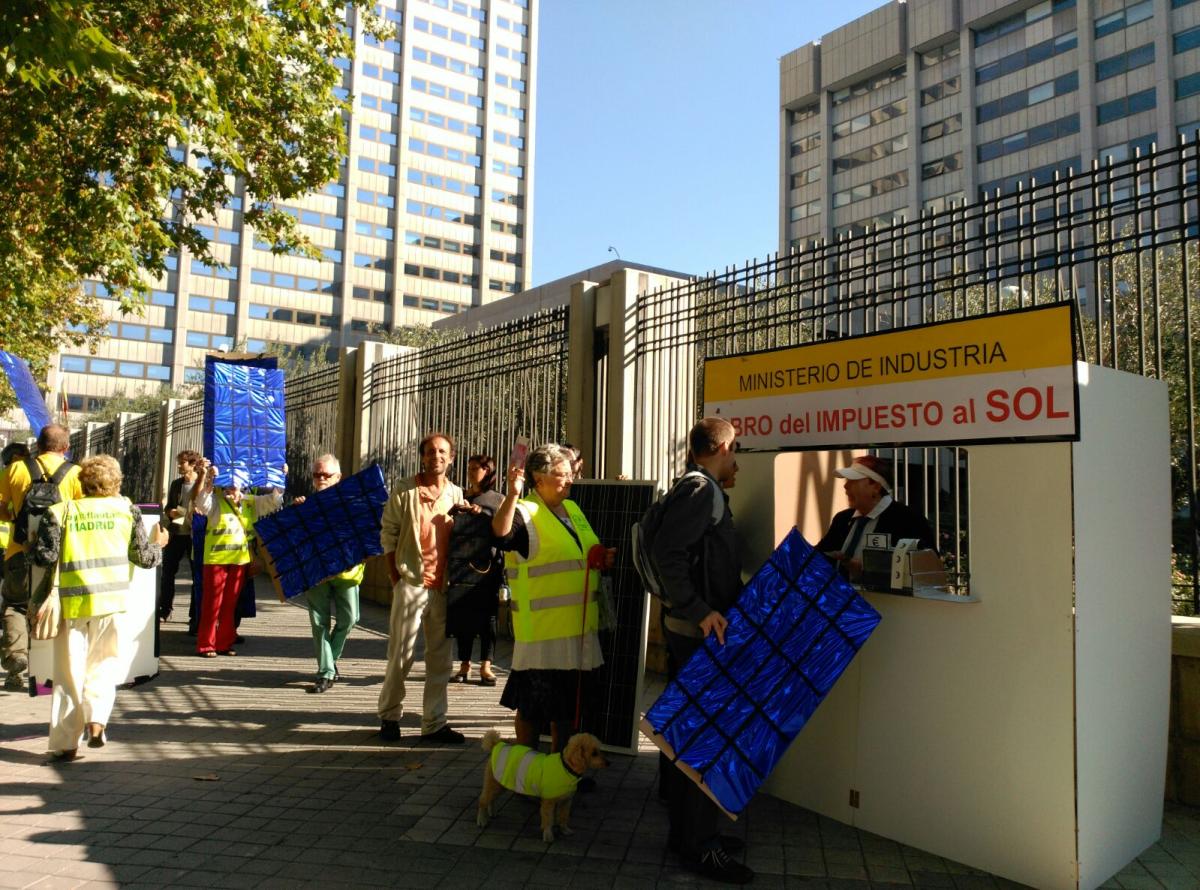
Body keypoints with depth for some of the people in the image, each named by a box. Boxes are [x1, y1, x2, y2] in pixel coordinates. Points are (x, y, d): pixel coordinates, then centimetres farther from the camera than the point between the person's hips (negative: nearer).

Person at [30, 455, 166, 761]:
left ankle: (65, 743, 11)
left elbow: (46, 556, -3)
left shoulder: (60, 511, 4)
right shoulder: (125, 508, 6)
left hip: (71, 599, 0)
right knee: (103, 664, 16)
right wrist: (158, 545, 28)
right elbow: (143, 556, 7)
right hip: (112, 597, 0)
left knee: (68, 672, 9)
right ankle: (96, 720, -5)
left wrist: (32, 546, 18)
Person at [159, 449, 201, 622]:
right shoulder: (176, 484, 10)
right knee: (167, 571, 6)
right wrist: (170, 512, -4)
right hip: (176, 533, 5)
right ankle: (165, 610, 17)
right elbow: (168, 507, 18)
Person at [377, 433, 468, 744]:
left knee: (441, 657, 7)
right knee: (401, 654, 3)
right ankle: (389, 715, 23)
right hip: (411, 583, -3)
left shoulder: (457, 494, 9)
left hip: (443, 586, 4)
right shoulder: (404, 490, -1)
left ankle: (434, 723, 17)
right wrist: (396, 578, -4)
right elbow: (389, 533, 0)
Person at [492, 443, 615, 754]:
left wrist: (603, 558, 6)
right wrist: (512, 495, -45)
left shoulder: (573, 509, 13)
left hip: (579, 626, 8)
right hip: (542, 628, -8)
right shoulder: (525, 512, -12)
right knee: (533, 705, 4)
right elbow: (501, 535, -34)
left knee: (569, 703, 19)